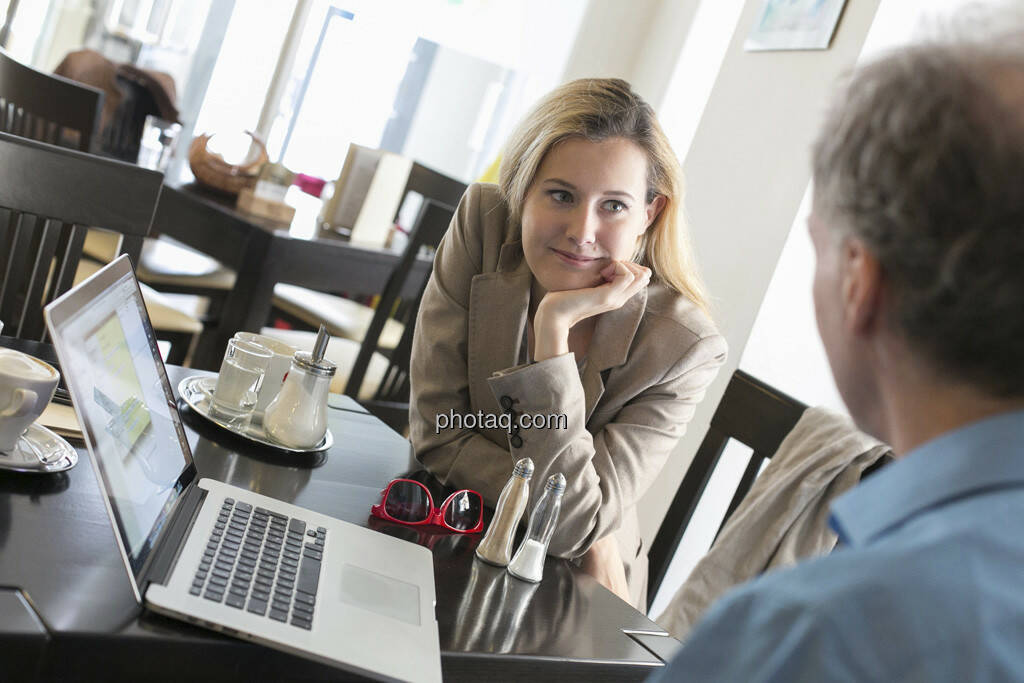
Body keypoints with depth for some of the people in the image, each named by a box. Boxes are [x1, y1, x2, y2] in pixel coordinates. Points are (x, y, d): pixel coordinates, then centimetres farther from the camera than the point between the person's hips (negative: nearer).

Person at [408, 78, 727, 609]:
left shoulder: (682, 346, -18)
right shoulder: (482, 222, -12)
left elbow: (570, 527, -22)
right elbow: (438, 434, -12)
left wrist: (556, 324, -28)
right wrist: (588, 535, -18)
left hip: (569, 587, -1)